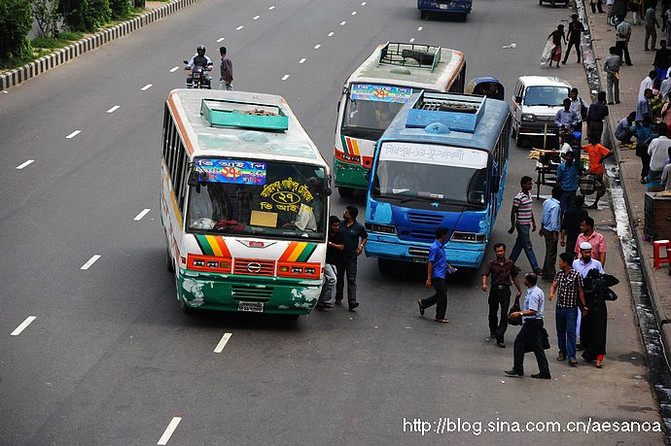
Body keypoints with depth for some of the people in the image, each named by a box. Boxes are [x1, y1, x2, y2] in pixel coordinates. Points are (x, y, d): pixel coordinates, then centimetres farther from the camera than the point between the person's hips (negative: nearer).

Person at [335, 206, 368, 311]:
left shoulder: (359, 227, -2)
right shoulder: (340, 224, 5)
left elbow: (365, 237, 13)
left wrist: (361, 246, -4)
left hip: (351, 257, -3)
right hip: (339, 255, 3)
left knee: (351, 279, -8)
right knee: (339, 277, 13)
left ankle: (352, 301, -16)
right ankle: (338, 298, 26)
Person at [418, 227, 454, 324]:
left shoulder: (441, 246, 11)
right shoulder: (435, 248, -19)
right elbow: (430, 263, -20)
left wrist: (448, 266, 12)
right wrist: (429, 279, -22)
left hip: (441, 275, 10)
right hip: (437, 275, -10)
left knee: (441, 294, 15)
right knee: (442, 295, -5)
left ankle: (423, 303, 27)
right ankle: (440, 317, 6)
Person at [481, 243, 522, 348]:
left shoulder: (510, 263, 3)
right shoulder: (491, 264, -3)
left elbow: (514, 277, 13)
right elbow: (485, 275, -16)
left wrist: (519, 290, 16)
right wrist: (484, 284, -37)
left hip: (505, 290, 0)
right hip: (494, 289, 0)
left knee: (504, 314, -11)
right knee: (493, 313, 15)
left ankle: (500, 338, -12)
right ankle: (493, 331, 42)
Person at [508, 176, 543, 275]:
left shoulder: (529, 195, 9)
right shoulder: (518, 198, -18)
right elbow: (513, 212, -14)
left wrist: (533, 222, 19)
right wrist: (512, 226, -12)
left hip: (527, 224, 9)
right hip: (522, 225, -9)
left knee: (519, 244, 15)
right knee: (528, 247, -4)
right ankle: (535, 268, -1)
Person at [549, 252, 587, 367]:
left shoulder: (577, 275, -10)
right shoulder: (559, 274, 7)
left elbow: (580, 291, -5)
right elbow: (554, 285, 4)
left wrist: (584, 306, -2)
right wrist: (552, 293, -19)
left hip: (571, 308, -6)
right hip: (560, 306, 6)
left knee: (571, 332, -10)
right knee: (560, 331, 15)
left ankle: (571, 356, -13)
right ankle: (562, 352, 30)